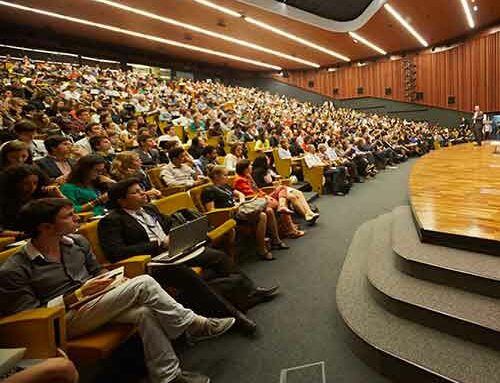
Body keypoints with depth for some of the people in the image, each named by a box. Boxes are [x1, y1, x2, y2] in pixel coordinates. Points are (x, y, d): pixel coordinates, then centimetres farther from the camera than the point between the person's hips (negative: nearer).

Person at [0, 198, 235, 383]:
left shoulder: (77, 242, 5)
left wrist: (115, 282, -4)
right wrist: (78, 295, -20)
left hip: (95, 303, 6)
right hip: (65, 321, -6)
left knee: (145, 312, -27)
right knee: (143, 284, -24)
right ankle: (196, 325, -11)